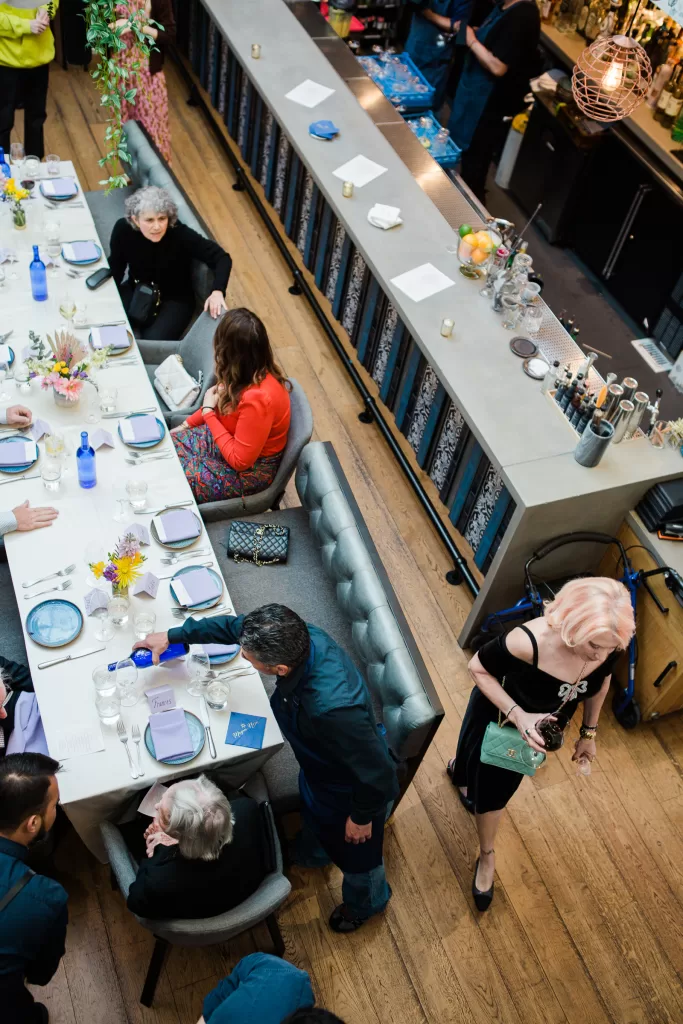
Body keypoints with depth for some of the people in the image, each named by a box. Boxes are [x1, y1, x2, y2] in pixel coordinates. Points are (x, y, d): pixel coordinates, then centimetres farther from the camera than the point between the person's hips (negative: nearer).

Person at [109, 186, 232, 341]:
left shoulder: (181, 235, -29)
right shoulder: (123, 229, -18)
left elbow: (222, 257, -28)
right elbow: (116, 265, 0)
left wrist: (217, 291, -45)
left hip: (174, 299, -3)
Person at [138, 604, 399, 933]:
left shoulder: (332, 708, -50)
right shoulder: (300, 636, -29)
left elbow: (378, 774, -35)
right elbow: (233, 625, -8)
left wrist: (362, 817, -16)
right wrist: (173, 636, 0)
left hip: (351, 791, -6)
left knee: (353, 851, 27)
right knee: (313, 815, 38)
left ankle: (366, 902, 62)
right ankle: (311, 854, 73)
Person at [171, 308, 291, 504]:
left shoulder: (258, 399, -38)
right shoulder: (254, 371, -13)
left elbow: (240, 461, -28)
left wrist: (208, 413, -22)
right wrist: (186, 425, 8)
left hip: (246, 471, -8)